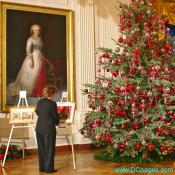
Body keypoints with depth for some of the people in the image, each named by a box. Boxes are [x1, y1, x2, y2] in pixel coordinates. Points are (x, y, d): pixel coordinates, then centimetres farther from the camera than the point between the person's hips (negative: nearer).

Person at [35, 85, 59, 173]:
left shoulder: (39, 102, 4)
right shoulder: (52, 103, -15)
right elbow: (56, 116, -6)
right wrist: (57, 122, 16)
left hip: (39, 128, 6)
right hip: (49, 129, -6)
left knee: (41, 148, 13)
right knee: (49, 149, 5)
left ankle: (42, 167, 20)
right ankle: (48, 168, 9)